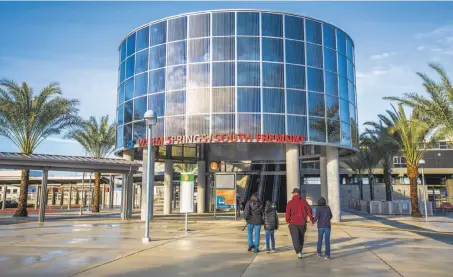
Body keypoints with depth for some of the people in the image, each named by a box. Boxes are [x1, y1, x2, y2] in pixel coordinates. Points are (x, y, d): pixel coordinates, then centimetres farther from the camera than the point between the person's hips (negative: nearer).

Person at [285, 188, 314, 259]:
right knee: (301, 238, 18)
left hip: (293, 223, -3)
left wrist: (288, 221, 10)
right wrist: (311, 219, 3)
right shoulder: (303, 201, 1)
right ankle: (300, 251, 28)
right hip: (302, 223, 3)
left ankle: (298, 252, -18)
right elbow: (309, 210, -4)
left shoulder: (290, 202, -4)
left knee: (295, 238, -1)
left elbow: (288, 213, -4)